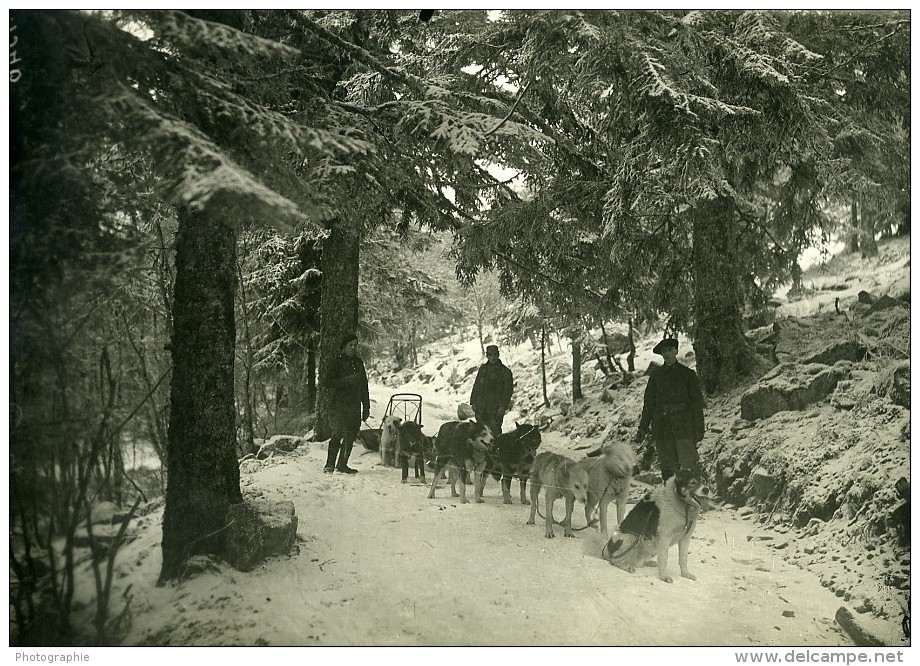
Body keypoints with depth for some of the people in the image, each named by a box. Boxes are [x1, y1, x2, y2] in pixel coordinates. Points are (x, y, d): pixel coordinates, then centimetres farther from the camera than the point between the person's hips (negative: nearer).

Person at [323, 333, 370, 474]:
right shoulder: (337, 362, 0)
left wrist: (366, 408, 18)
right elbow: (330, 383, -9)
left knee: (351, 435, 4)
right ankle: (329, 465, -10)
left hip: (355, 405, 6)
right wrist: (348, 380, -20)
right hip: (339, 404, -6)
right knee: (337, 433, -13)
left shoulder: (358, 363, 16)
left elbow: (364, 387, 21)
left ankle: (342, 464, 14)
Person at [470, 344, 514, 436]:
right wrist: (473, 402, 10)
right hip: (481, 406, 4)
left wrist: (503, 405, -10)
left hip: (496, 407, -4)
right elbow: (476, 386, 16)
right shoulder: (483, 368, 12)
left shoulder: (505, 371, 1)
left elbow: (508, 390, -1)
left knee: (495, 428, -9)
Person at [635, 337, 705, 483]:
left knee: (689, 463, -9)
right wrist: (643, 427, 8)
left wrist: (699, 428, -2)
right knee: (667, 465, 5)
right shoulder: (656, 375, 12)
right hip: (662, 426, 3)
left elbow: (697, 402, 4)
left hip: (683, 425, -3)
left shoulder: (687, 374, 5)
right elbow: (649, 402, 14)